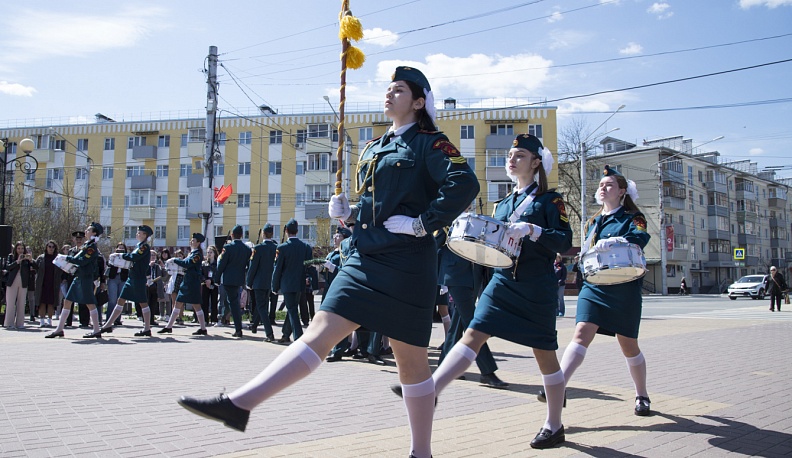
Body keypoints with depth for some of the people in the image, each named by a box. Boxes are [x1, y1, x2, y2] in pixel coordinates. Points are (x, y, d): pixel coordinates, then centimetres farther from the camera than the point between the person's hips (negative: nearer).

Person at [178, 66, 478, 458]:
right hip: (364, 260, 6)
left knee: (411, 361, 4)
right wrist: (346, 211, 7)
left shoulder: (430, 144, -3)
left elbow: (464, 183, -20)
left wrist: (424, 224, -19)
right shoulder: (372, 149, 18)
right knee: (318, 335, -3)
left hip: (406, 267, -6)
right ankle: (238, 404, -9)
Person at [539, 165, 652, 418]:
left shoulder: (632, 217, -1)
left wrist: (611, 242, -39)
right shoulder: (593, 221, 15)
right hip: (594, 286, 3)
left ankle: (642, 396, 27)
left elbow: (640, 238, -23)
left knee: (628, 344, 6)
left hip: (624, 289, -3)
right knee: (581, 334, -14)